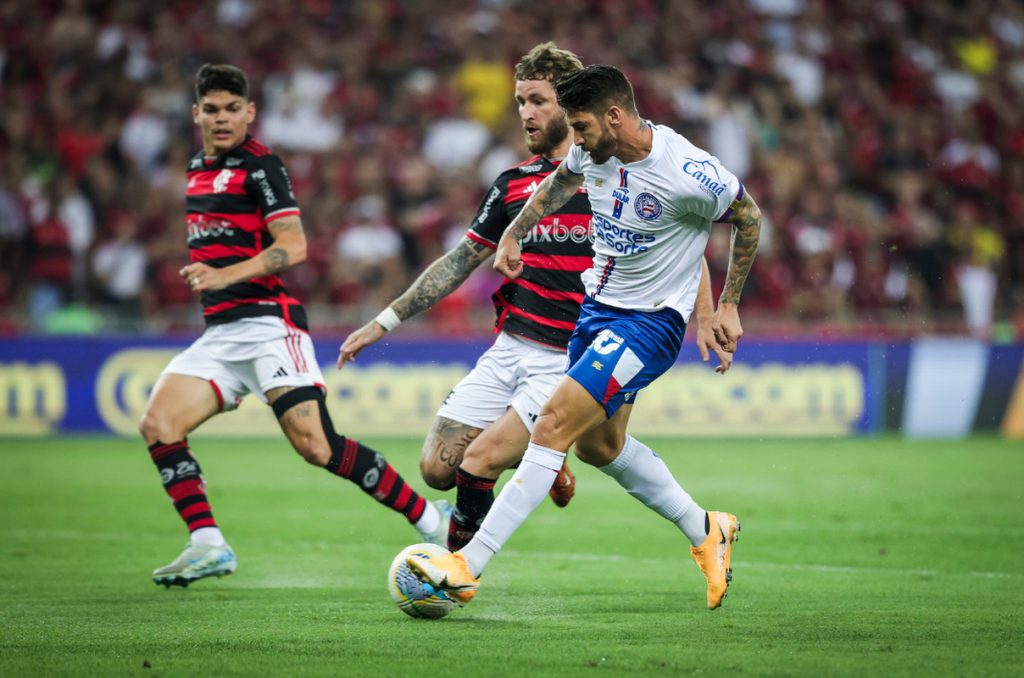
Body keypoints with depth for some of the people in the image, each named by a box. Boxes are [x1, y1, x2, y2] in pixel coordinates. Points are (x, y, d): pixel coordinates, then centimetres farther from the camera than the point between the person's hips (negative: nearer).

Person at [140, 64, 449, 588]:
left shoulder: (259, 165, -6)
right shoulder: (198, 168, 18)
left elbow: (293, 246, -17)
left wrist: (228, 275, -27)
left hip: (267, 322, -8)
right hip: (219, 333, 8)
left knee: (315, 444, -19)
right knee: (157, 424, -12)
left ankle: (432, 521, -8)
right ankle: (208, 545, -11)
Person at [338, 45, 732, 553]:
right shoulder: (513, 184, 11)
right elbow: (459, 263, 17)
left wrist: (705, 317, -11)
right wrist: (384, 322, 14)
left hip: (570, 362, -6)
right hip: (508, 352, 6)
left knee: (478, 462, -19)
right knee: (437, 468, -3)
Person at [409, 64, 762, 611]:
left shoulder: (689, 175, -25)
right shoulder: (593, 152, -6)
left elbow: (748, 217, -7)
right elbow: (559, 182, 20)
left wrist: (728, 304, -1)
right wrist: (513, 234, 13)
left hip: (650, 322, -9)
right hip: (597, 306, 9)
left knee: (554, 424, -18)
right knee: (597, 446, 18)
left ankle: (467, 566, -19)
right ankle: (707, 532, 37)